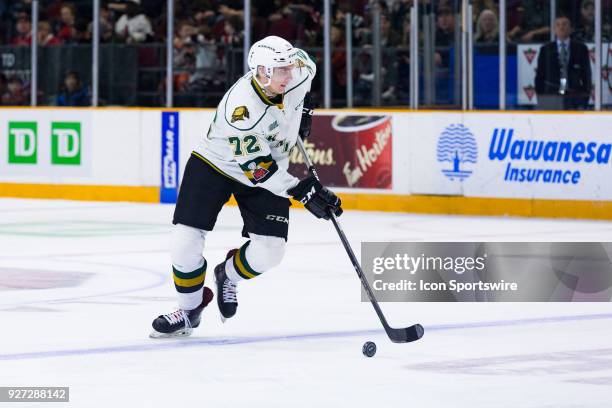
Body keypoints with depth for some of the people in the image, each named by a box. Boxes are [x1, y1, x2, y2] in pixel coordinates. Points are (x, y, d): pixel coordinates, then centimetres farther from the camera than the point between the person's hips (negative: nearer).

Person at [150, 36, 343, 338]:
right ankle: (190, 310, 11)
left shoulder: (298, 71, -19)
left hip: (268, 168, 5)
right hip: (214, 165, -5)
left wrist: (303, 109, 9)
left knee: (269, 251, -8)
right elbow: (259, 170, -31)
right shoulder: (240, 108, -36)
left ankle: (228, 276, 25)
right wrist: (302, 192, -36)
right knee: (186, 242, -13)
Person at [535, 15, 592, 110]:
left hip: (575, 96, 0)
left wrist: (586, 96, 0)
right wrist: (540, 98, 1)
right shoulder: (546, 49, 10)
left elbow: (586, 73, 7)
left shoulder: (581, 48, 9)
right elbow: (540, 75, 9)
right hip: (552, 97, 0)